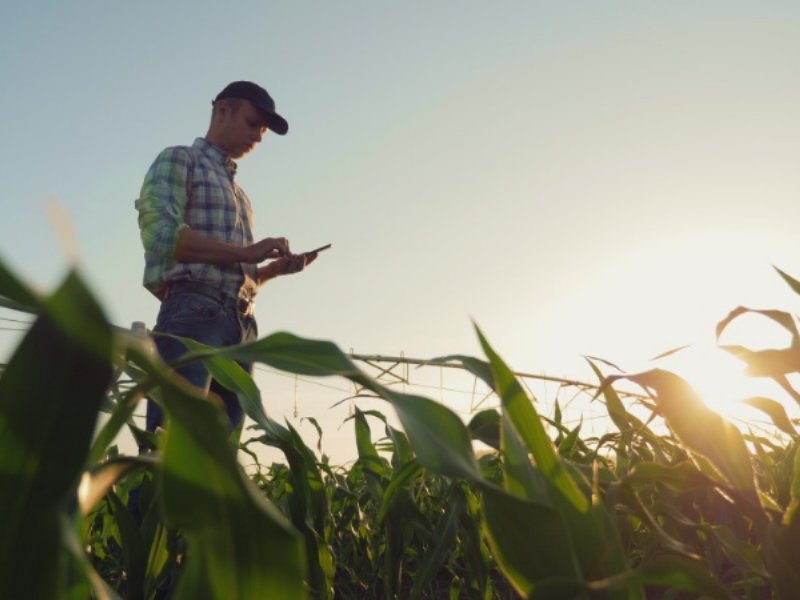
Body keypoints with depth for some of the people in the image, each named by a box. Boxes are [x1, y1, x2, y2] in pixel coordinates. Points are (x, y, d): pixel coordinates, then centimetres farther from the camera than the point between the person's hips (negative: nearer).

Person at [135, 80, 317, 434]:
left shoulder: (238, 193, 30)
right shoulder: (179, 160, 9)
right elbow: (162, 233, -9)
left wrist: (276, 268, 7)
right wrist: (246, 252, -9)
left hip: (241, 325, 7)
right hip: (192, 313, -7)